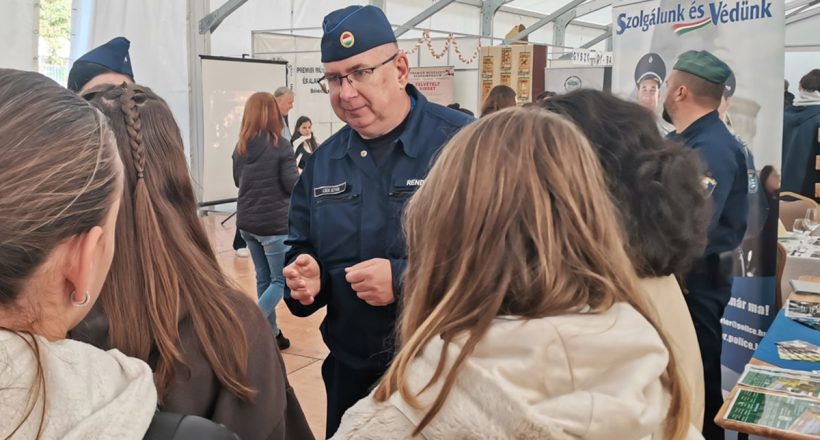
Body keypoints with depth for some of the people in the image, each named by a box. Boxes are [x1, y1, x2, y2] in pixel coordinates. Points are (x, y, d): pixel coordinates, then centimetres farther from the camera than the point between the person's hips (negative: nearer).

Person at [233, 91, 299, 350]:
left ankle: (271, 333, 23)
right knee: (281, 280, 3)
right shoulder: (280, 146, -14)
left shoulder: (241, 147, 4)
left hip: (247, 223, 6)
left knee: (264, 279, 16)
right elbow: (293, 185, -12)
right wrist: (302, 174, 7)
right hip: (274, 223, -6)